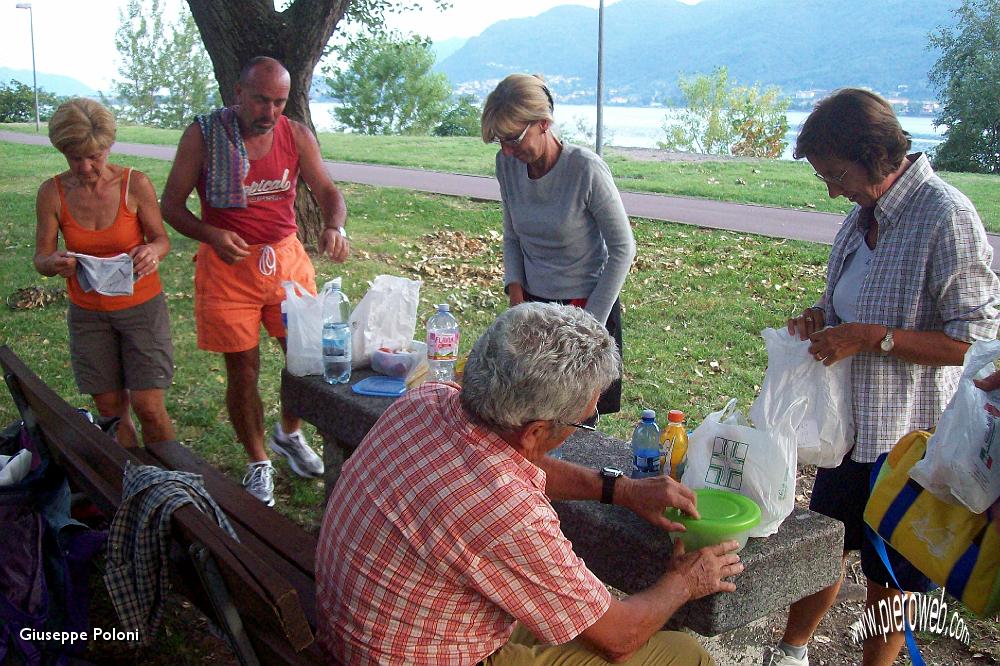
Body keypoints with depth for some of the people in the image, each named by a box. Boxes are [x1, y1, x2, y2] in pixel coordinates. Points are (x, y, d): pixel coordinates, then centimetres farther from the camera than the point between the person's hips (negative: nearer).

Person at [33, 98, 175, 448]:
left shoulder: (135, 184, -12)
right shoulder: (52, 193, -7)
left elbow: (162, 239, -4)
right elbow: (41, 258, -3)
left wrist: (152, 251, -28)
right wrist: (54, 263, -27)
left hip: (141, 305, -2)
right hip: (87, 312, 2)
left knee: (148, 407, -5)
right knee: (110, 408, 7)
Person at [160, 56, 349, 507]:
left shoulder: (297, 135, 1)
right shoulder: (203, 135, -7)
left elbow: (327, 191, 0)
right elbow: (172, 205, -4)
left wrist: (334, 227, -24)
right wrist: (211, 235, -23)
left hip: (286, 258, 3)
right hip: (228, 265, -3)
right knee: (243, 370, 3)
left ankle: (288, 434, 33)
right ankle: (258, 463, 23)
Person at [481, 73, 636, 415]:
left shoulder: (586, 169, -19)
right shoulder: (508, 164, -3)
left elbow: (622, 249, -12)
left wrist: (591, 323, -11)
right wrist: (515, 289, -3)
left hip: (585, 305, -4)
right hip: (532, 304, 5)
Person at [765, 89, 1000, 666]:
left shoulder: (946, 216, -20)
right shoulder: (865, 214, 5)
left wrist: (869, 338, -24)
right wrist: (821, 316, 0)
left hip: (909, 438, -8)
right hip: (851, 423, 8)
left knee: (893, 575, 12)